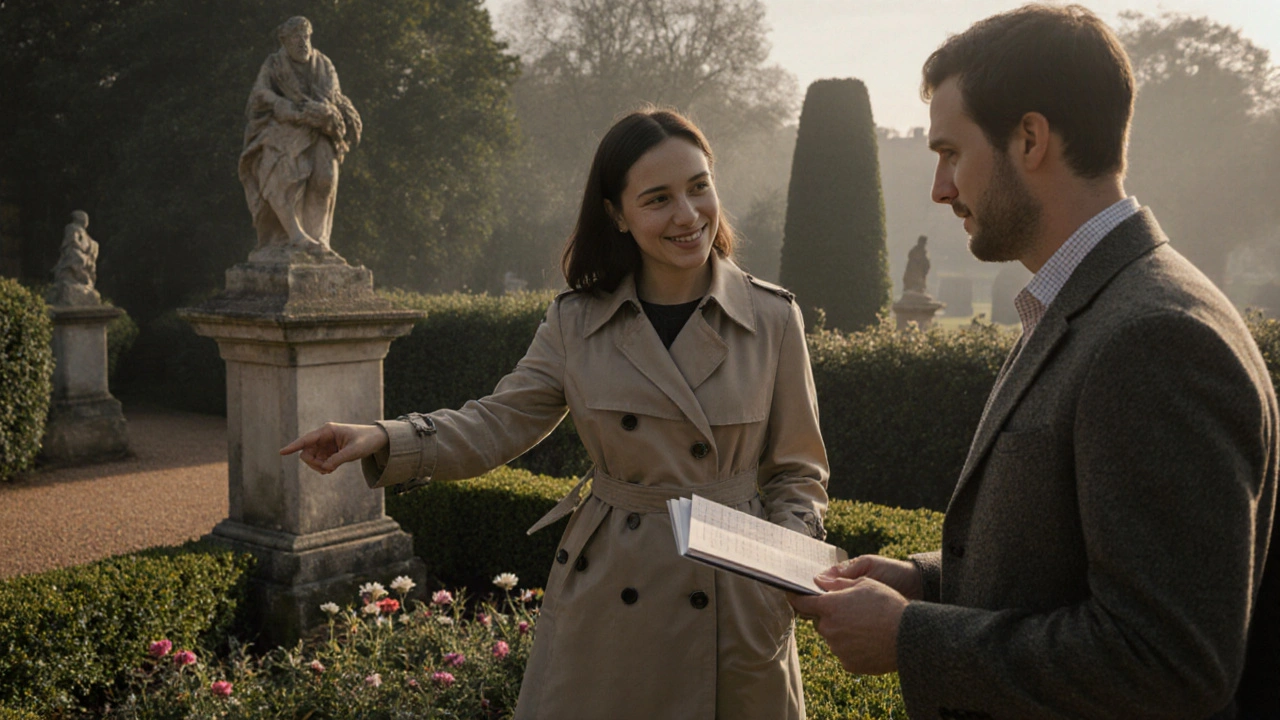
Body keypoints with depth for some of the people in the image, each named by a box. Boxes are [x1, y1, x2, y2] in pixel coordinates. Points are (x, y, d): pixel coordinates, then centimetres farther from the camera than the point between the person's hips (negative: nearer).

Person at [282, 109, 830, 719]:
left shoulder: (772, 318, -5)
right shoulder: (576, 320, -2)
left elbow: (796, 472, 2)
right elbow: (501, 423, -2)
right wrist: (383, 440, -16)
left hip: (739, 609, 0)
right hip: (607, 594, 1)